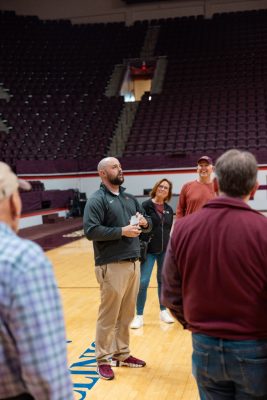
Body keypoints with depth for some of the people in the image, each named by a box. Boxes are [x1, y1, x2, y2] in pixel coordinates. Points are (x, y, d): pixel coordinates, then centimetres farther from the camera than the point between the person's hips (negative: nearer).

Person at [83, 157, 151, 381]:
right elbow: (91, 231, -18)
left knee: (126, 314, 14)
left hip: (134, 263, 7)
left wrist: (144, 222, -2)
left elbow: (148, 225, 22)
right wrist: (122, 231, -19)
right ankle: (103, 359, 14)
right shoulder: (97, 200, -7)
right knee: (109, 315, 1)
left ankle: (122, 354, 27)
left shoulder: (129, 198, 16)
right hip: (112, 266, -7)